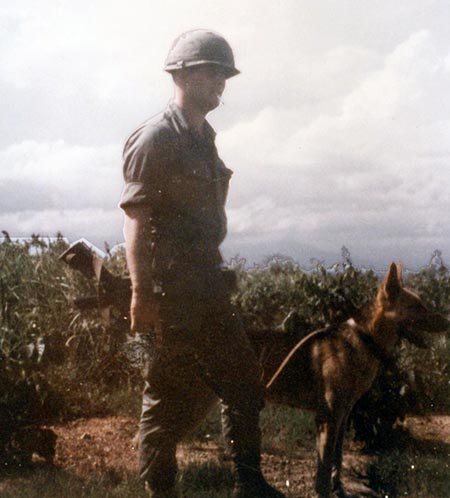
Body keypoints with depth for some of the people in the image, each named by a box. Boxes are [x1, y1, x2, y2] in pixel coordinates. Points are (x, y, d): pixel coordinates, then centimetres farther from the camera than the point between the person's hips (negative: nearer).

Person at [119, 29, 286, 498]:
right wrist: (141, 292, -22)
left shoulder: (203, 137, 14)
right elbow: (135, 218, -18)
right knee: (172, 390, -1)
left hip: (207, 280, 9)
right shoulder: (155, 138, -13)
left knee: (241, 375, 11)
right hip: (170, 286, -9)